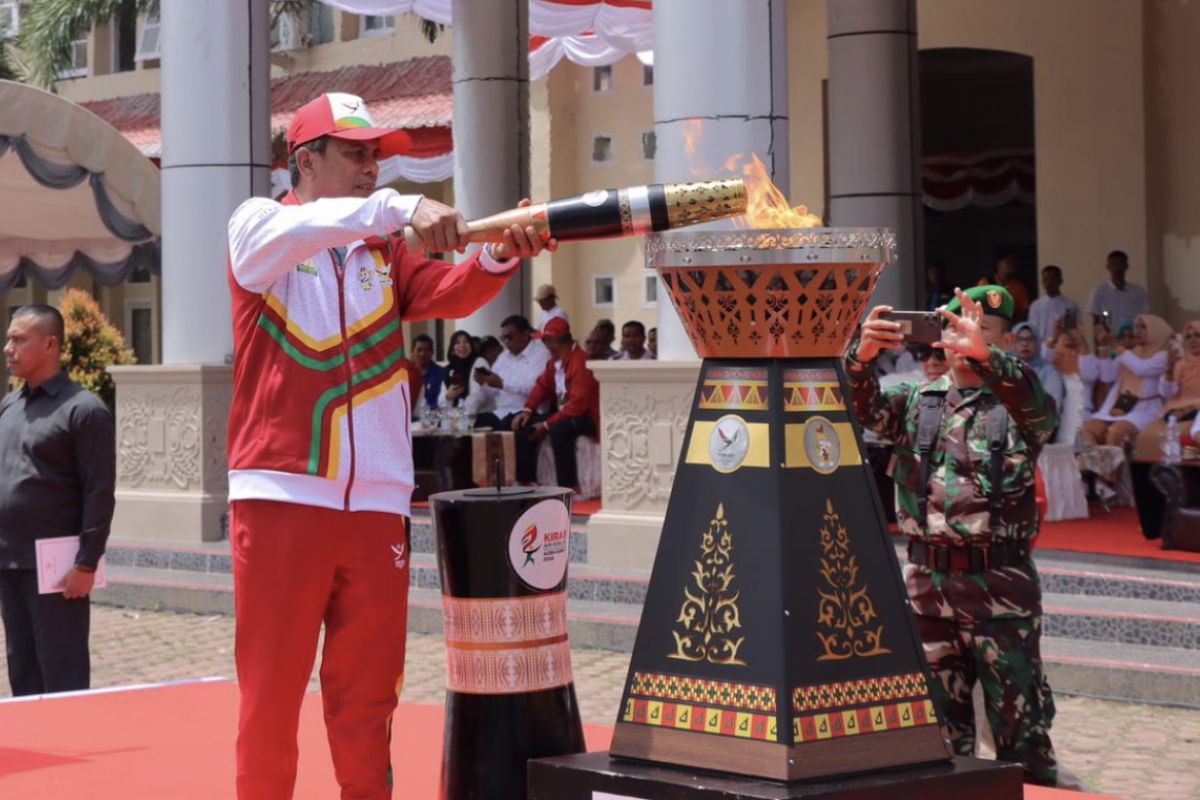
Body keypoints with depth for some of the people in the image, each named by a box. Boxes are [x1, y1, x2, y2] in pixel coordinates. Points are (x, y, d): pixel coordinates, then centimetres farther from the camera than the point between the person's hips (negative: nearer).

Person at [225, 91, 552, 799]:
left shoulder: (386, 251, 16)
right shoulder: (258, 226, 5)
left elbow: (450, 293, -2)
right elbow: (302, 230, -18)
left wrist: (502, 256, -22)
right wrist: (404, 208, -29)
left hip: (377, 502, 4)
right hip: (281, 494, -4)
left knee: (366, 696, 6)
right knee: (271, 688, -1)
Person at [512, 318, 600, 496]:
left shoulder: (581, 361, -22)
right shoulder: (555, 361, 8)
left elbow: (578, 403, -27)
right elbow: (542, 386, 18)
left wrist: (547, 424, -25)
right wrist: (528, 410, -2)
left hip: (586, 419, -10)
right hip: (562, 415, 10)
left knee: (558, 429, -37)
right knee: (525, 425, 0)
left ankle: (569, 487, -33)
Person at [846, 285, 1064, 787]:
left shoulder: (1015, 405, 2)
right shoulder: (916, 402, 11)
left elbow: (1038, 406, -21)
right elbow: (864, 408, -6)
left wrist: (984, 356, -38)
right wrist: (862, 357, -27)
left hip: (1000, 581, -3)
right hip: (926, 578, 3)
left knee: (1021, 727, -2)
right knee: (940, 725, 12)